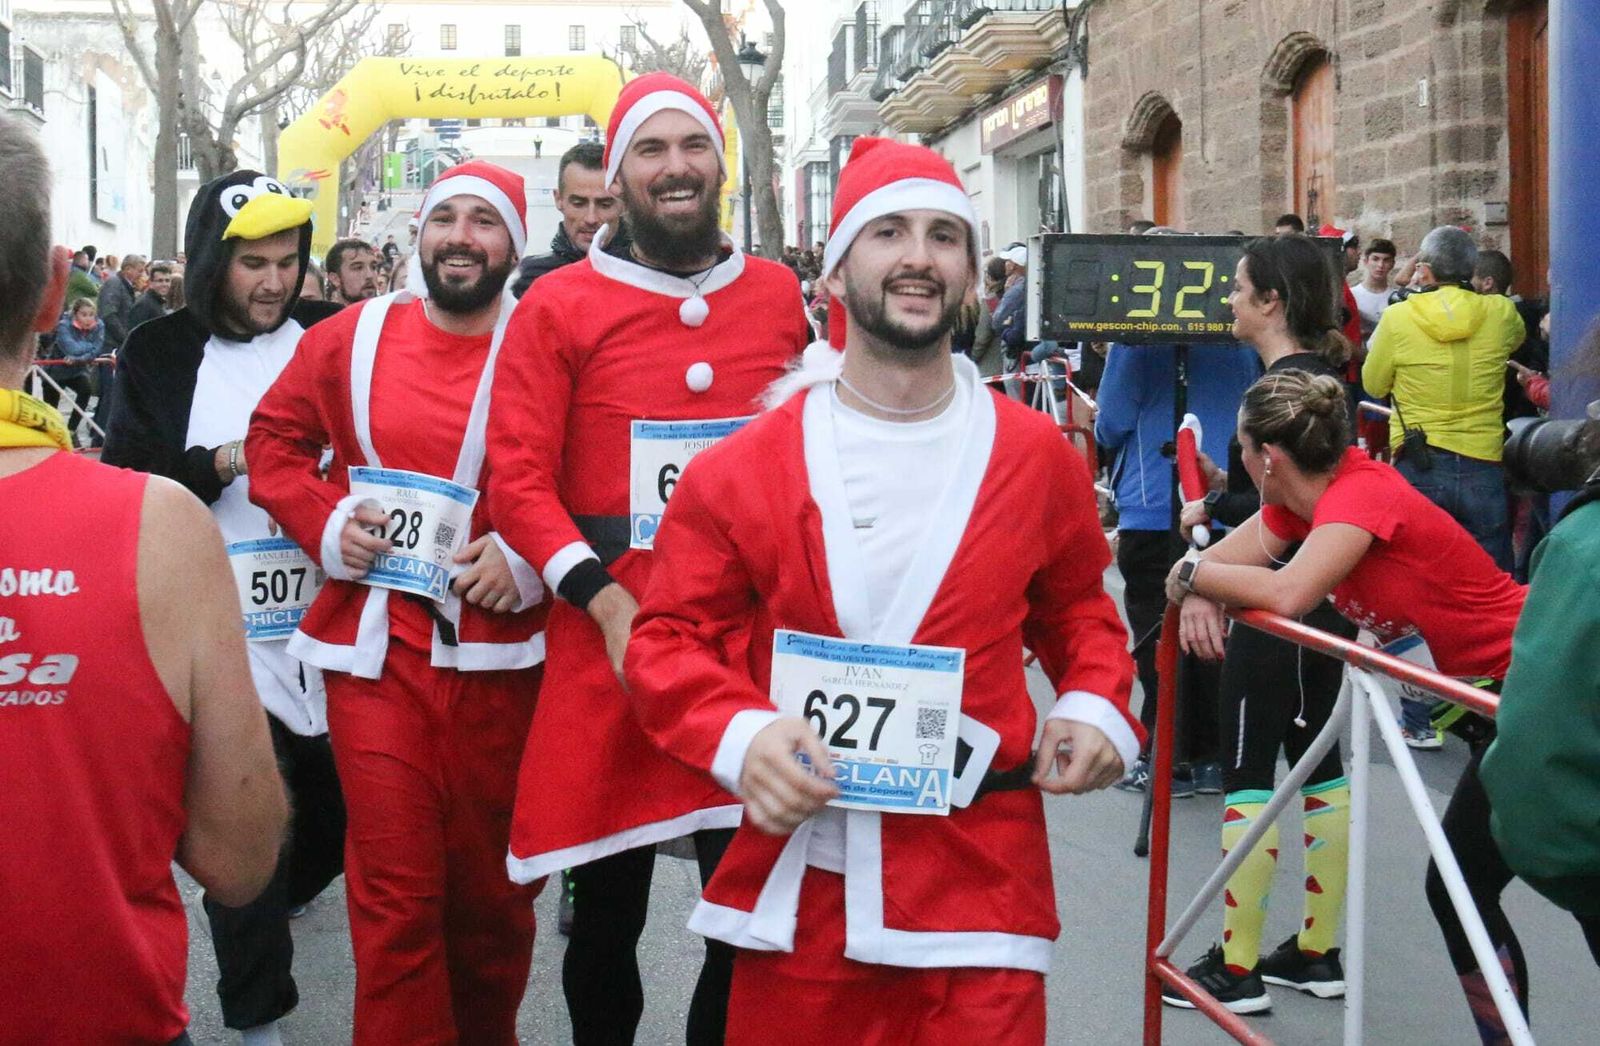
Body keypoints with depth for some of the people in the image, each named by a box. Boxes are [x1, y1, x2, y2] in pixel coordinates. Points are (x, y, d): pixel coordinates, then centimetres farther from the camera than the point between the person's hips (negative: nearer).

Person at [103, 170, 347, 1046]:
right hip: (222, 632, -2)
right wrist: (223, 463, -13)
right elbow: (123, 481, -1)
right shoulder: (159, 354, 4)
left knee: (336, 809, 16)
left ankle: (273, 900, 48)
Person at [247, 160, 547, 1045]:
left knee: (491, 885, 14)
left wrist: (526, 556, -14)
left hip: (499, 653, 0)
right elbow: (274, 440, 14)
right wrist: (326, 523, -2)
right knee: (394, 893, 0)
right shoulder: (349, 339, 4)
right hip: (375, 648, 1)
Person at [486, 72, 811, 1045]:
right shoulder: (560, 306, 0)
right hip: (606, 645, -1)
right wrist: (611, 606, -16)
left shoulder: (782, 296, 7)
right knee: (607, 909, 11)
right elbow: (519, 479, -5)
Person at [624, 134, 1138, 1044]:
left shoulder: (1039, 459, 3)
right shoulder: (742, 470, -1)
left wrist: (1097, 704, 0)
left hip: (980, 888, 0)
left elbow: (1077, 611, 19)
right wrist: (739, 732, -14)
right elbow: (670, 640, 4)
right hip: (799, 883, 0)